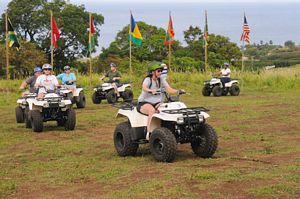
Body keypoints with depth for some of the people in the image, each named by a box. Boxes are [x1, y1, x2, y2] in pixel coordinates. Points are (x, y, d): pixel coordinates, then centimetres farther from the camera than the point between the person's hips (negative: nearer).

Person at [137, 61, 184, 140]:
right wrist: (151, 91, -51)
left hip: (156, 103, 5)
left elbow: (170, 90, -5)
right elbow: (144, 88, -30)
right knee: (152, 110, -37)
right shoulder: (148, 80, -8)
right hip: (144, 103, -5)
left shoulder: (161, 80, 6)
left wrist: (178, 91, -24)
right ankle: (149, 133, -37)